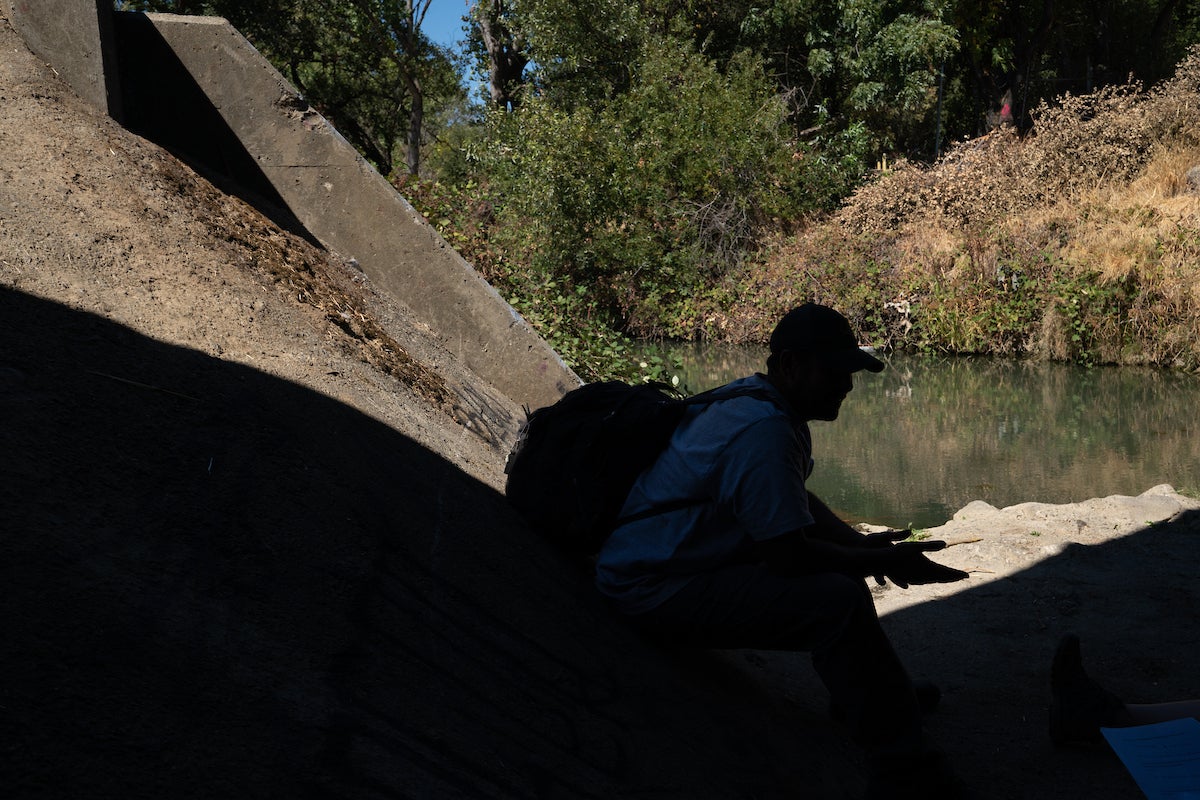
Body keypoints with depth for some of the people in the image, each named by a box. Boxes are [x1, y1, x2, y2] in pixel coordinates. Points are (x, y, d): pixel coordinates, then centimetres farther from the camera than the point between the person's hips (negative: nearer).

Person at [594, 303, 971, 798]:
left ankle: (869, 689, 30)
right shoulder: (763, 430, -24)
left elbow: (800, 505, 18)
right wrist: (881, 562, -13)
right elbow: (790, 556, -25)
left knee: (838, 560, 17)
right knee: (840, 601, -24)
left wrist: (862, 544, 2)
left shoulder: (762, 404, 8)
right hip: (659, 591, -11)